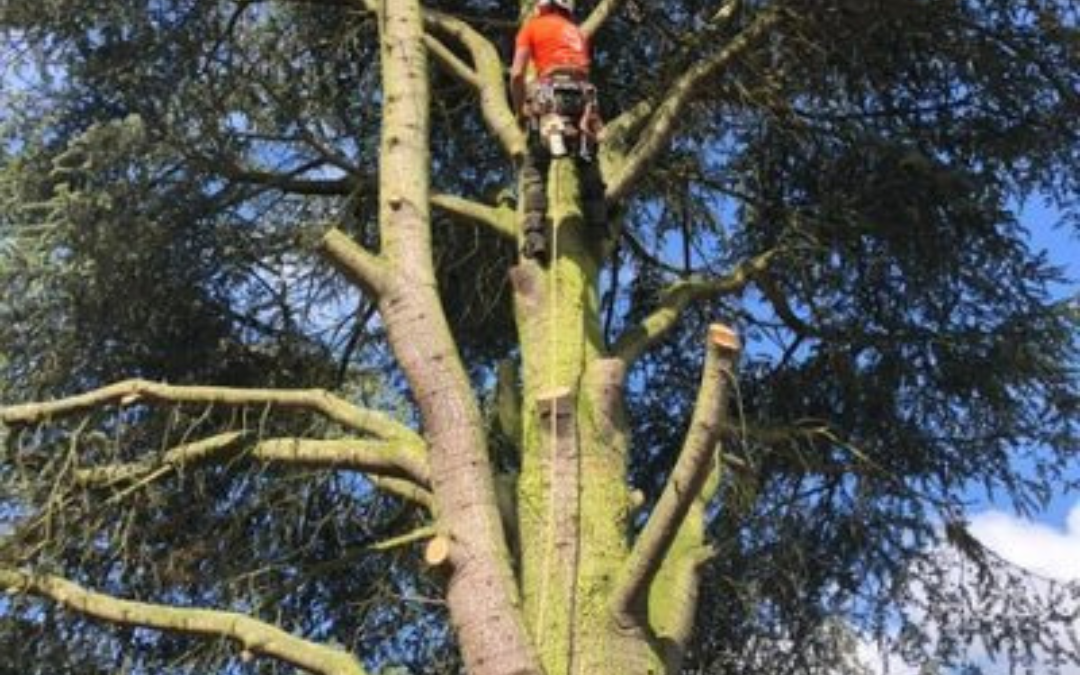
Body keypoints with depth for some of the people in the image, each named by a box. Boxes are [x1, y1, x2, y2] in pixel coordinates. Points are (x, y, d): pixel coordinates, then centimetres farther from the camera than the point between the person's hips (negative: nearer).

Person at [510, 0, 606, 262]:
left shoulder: (532, 26, 15)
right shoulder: (577, 32, 30)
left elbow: (517, 74, 5)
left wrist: (521, 110, 16)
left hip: (551, 94, -4)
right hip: (583, 95, 4)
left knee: (534, 169, -4)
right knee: (588, 166, 15)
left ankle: (536, 235, -19)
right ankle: (599, 229, 6)